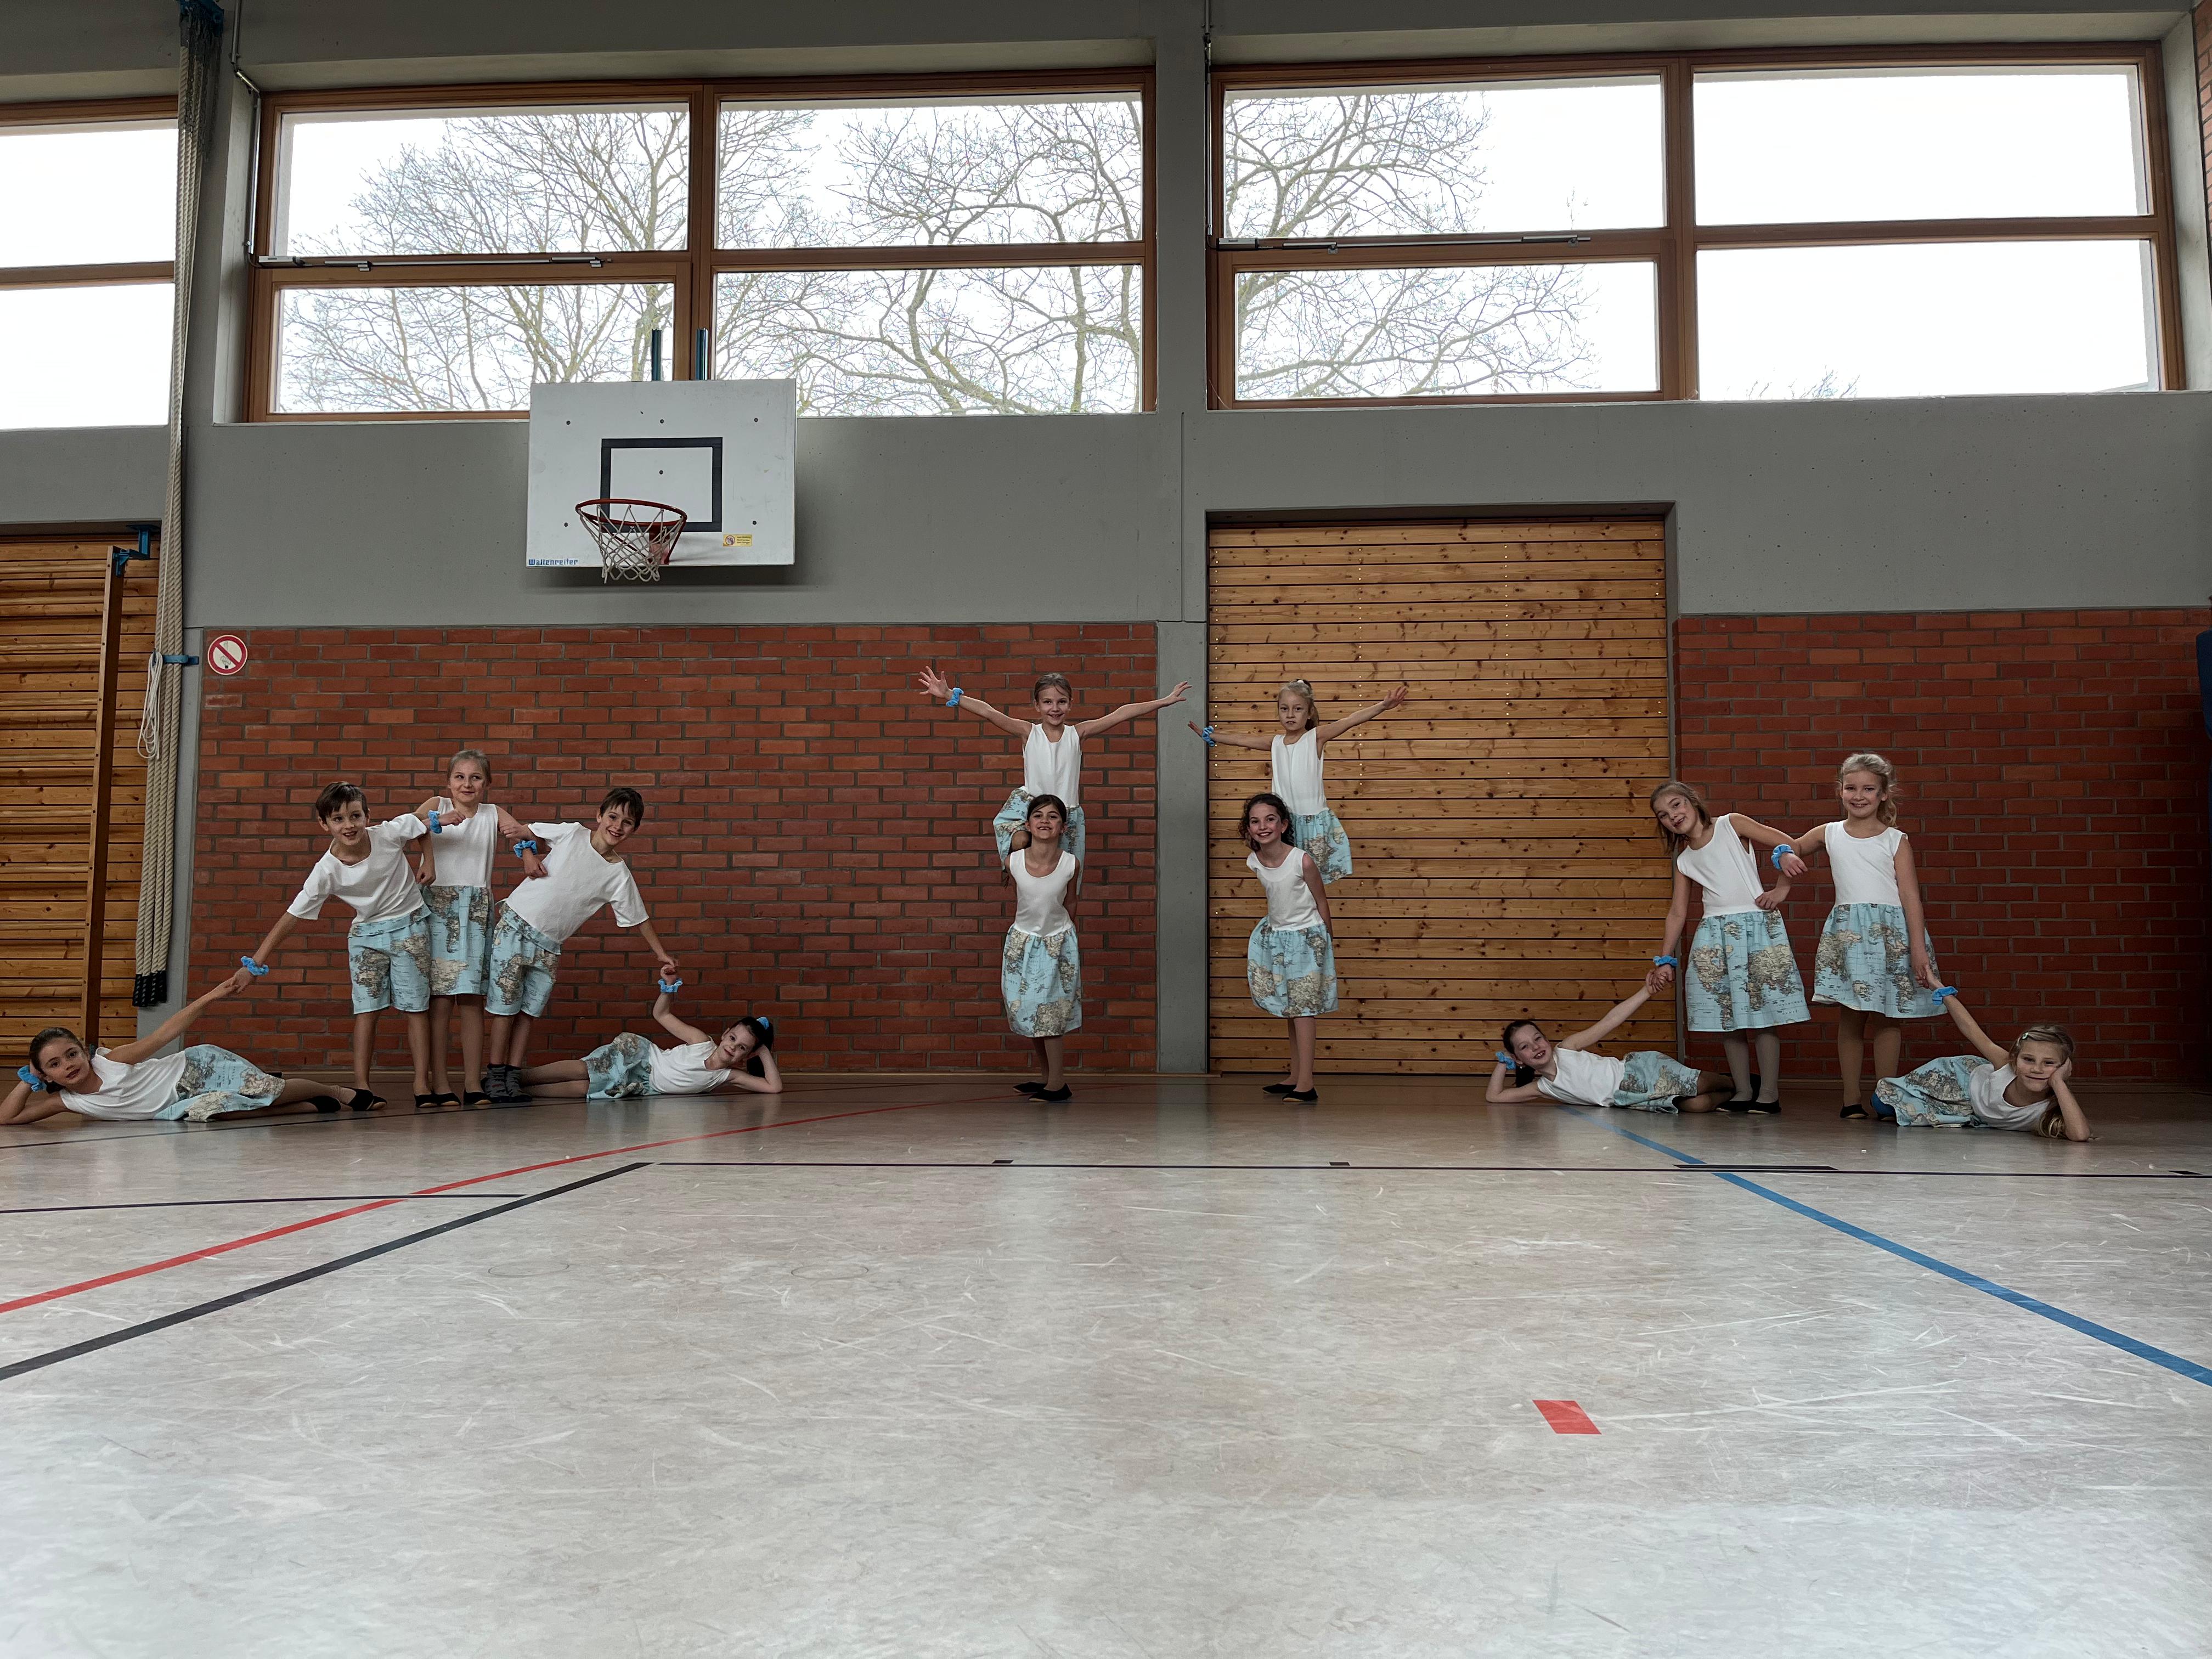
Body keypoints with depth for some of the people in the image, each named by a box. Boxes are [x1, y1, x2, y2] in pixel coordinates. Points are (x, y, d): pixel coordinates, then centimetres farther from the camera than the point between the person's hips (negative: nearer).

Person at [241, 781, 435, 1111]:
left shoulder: (389, 833, -17)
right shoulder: (327, 870, -17)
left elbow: (424, 821, 2)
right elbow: (294, 914, -15)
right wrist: (259, 956, -18)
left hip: (410, 924, 0)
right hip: (366, 932, 1)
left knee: (416, 1006, -1)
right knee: (366, 1008, -2)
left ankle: (422, 1085, 0)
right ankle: (361, 1085, 3)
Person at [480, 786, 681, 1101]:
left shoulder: (619, 875, -2)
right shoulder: (572, 834, -8)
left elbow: (638, 919, 6)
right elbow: (526, 833, 7)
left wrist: (663, 956, 6)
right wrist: (529, 852, -11)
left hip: (548, 945, 3)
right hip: (515, 924, -3)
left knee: (530, 1010, 4)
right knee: (506, 1004, -1)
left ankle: (512, 1076, 12)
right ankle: (494, 1075, 6)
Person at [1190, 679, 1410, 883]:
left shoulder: (1316, 737, -5)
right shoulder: (1276, 743, 8)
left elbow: (1349, 721, -18)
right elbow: (1241, 739, 19)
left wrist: (1384, 706, -29)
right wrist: (1209, 735, 27)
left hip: (1314, 821, -4)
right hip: (1285, 821, 4)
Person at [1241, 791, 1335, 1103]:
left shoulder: (1302, 861, -22)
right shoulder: (1253, 862, -7)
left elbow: (1321, 901, -8)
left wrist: (1325, 941, 1)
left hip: (1306, 937, -6)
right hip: (1275, 935, 6)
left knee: (1303, 1008, -7)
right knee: (1290, 1008, 13)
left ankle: (1306, 1085, -7)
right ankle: (1295, 1076, 23)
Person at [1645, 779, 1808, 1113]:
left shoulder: (1731, 825, 2)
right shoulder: (1684, 861, 14)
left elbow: (1789, 846, -1)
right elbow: (1677, 913, 14)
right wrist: (1664, 961, 10)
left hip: (1756, 925, -5)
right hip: (1715, 933, 5)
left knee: (1763, 1012, -5)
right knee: (1727, 1018, 3)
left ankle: (1769, 1094, 1)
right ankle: (1744, 1092, 12)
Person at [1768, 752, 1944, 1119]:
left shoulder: (1896, 840, 2)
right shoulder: (1829, 834, 8)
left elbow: (1911, 897, -2)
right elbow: (1790, 847, 27)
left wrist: (1918, 949, -9)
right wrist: (1784, 857, 1)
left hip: (1892, 931, -1)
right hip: (1847, 930, 1)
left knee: (1886, 1017, 2)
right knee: (1850, 1016, 2)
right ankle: (1851, 1097, 7)